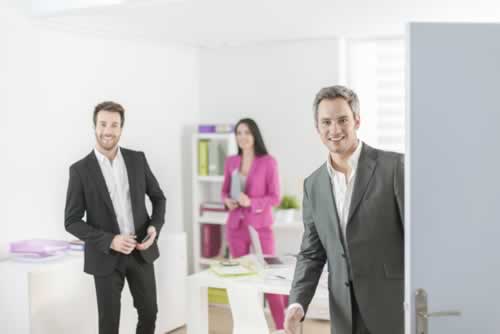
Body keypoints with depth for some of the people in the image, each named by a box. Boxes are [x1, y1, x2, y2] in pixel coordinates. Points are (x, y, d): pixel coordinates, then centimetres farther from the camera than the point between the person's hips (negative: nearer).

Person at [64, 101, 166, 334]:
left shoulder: (137, 159, 0)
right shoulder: (80, 170, -9)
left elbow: (158, 198, 10)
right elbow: (72, 221, -9)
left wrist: (155, 227, -9)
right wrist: (109, 241, -21)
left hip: (141, 251, 3)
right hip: (106, 256, -3)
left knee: (149, 312, 12)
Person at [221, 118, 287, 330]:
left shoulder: (268, 162, -8)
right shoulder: (230, 162, 5)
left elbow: (275, 198, -8)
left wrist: (251, 202, -22)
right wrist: (227, 201, -7)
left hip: (260, 226, -4)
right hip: (236, 226, 4)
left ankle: (282, 327, 6)